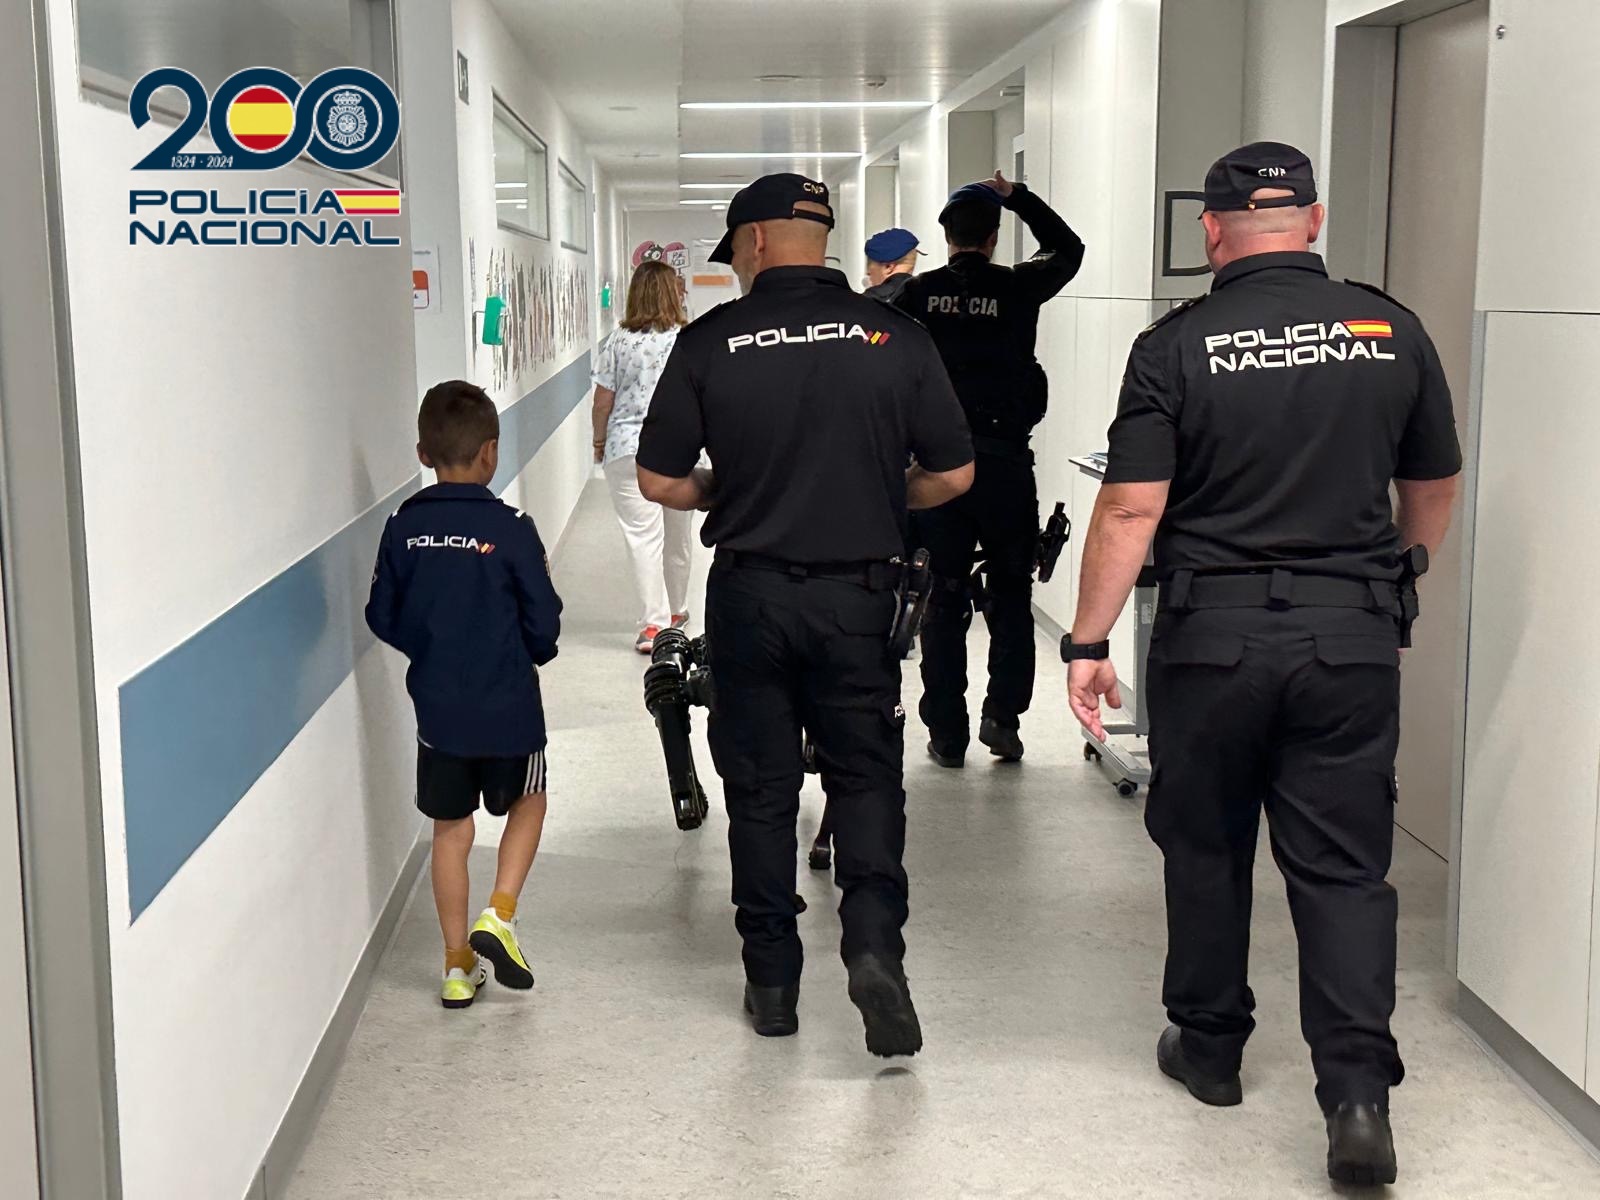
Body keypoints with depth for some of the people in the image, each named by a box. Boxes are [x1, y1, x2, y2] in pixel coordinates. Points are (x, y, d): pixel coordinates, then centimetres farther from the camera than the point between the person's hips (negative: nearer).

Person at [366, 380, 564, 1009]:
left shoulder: (403, 528, -4)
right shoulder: (511, 530, -13)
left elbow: (383, 616, 2)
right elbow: (544, 623, -10)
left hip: (436, 707, 3)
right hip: (507, 705, -2)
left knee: (450, 828, 13)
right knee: (528, 802, 21)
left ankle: (458, 965, 19)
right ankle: (499, 915, 5)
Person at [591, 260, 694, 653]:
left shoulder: (619, 341, -4)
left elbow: (602, 402, -1)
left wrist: (599, 441, 14)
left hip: (627, 448, -2)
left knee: (643, 535, -4)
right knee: (678, 533, 18)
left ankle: (654, 623, -12)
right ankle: (675, 610, 35)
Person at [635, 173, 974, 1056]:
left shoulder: (710, 342, -6)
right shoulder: (894, 337, -4)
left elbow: (660, 479, -3)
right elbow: (952, 474, 0)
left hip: (748, 593, 0)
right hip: (857, 594, 0)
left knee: (760, 789, 11)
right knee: (866, 776, 11)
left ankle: (771, 981, 18)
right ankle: (875, 942, -8)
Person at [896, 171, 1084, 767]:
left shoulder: (915, 295, 0)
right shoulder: (1017, 288, -1)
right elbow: (1068, 249, 18)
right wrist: (1018, 197, 20)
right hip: (1005, 463, -1)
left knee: (944, 598, 8)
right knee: (1011, 594, 13)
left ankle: (947, 733, 10)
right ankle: (1002, 714, 4)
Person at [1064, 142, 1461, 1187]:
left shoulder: (1178, 346, -8)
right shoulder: (1391, 331, 1)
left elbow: (1131, 510, -12)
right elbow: (1435, 490, 12)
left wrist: (1089, 642, -4)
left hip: (1212, 637, -1)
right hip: (1354, 638, 2)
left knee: (1206, 848, 16)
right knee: (1344, 865, 6)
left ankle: (1209, 1045, 29)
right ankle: (1359, 1090, -3)